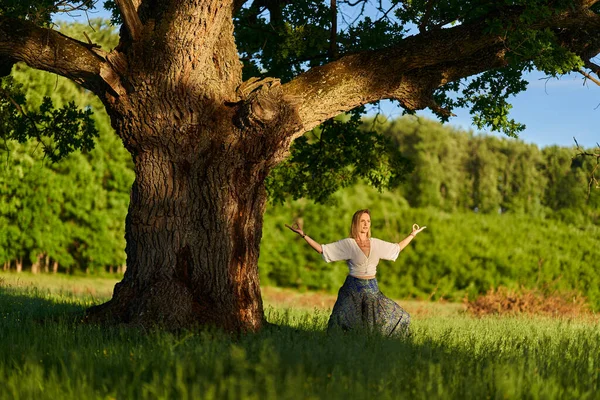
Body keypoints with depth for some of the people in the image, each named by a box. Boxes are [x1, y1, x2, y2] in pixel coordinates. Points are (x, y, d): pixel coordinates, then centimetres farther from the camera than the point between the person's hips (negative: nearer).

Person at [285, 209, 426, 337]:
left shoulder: (376, 244, 9)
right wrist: (303, 235, -12)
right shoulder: (347, 244, -3)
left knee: (398, 318, 0)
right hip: (353, 289, -4)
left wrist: (412, 234, 27)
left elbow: (397, 248, 23)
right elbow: (322, 249, -6)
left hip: (372, 289, 5)